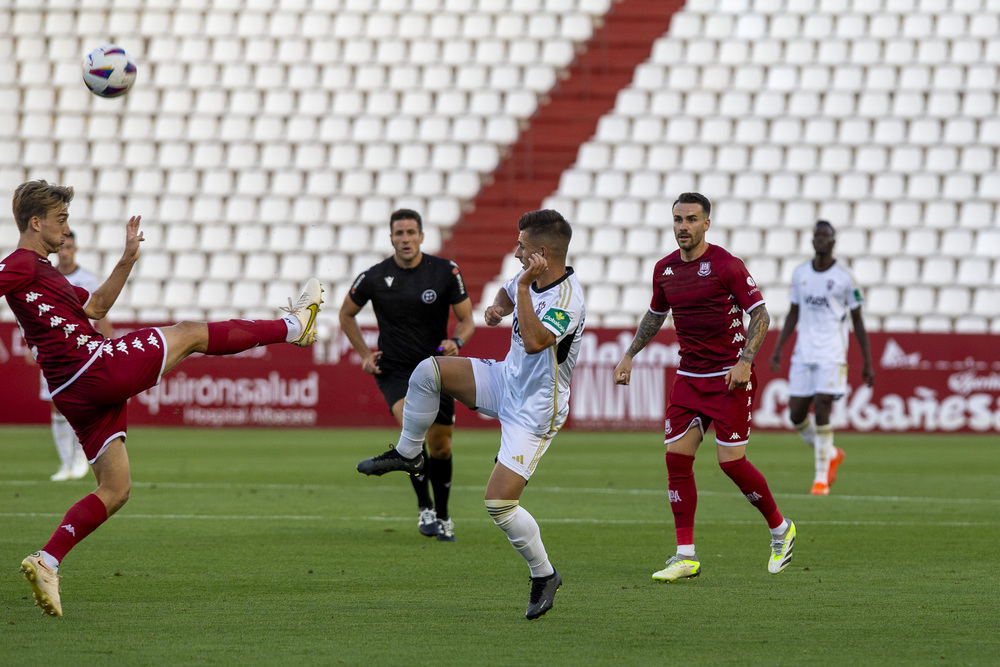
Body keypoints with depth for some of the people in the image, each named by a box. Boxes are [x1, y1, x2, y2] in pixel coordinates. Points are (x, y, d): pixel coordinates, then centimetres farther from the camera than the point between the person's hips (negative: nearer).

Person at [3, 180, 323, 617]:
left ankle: (46, 562, -3)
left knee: (114, 489, 11)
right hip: (95, 366, -10)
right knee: (190, 334, 7)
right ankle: (294, 325, 23)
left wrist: (127, 260, 25)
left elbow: (94, 306, 32)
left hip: (76, 394, 10)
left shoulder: (42, 270, 24)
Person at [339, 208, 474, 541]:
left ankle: (442, 516, 26)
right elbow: (346, 314, 11)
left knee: (441, 446, 5)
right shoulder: (374, 278, -7)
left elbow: (466, 319, 1)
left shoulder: (446, 271, -7)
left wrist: (456, 342, -20)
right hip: (393, 370, -2)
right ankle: (424, 508, -14)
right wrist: (364, 354, 2)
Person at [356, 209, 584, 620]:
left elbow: (535, 341, -42)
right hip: (505, 381, 8)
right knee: (427, 371, -9)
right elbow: (507, 294, 25)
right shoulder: (530, 279, 0)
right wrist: (497, 308, 2)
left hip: (533, 411, -8)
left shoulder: (567, 297, -26)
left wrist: (523, 286, -38)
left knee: (499, 503, -13)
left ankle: (544, 575, 8)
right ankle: (407, 454, 11)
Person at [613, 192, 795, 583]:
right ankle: (686, 556, 1)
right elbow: (655, 315, 24)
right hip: (689, 376, 6)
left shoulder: (726, 265, -12)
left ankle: (780, 528, 16)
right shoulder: (665, 269, 7)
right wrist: (629, 355, 16)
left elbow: (760, 313, -10)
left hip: (728, 377, -6)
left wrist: (746, 361, -21)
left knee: (732, 461, -8)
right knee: (677, 459, -3)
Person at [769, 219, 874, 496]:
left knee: (822, 410, -14)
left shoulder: (844, 277, -2)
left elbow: (858, 320, 2)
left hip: (831, 355, -4)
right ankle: (831, 454, 28)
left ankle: (822, 477, -4)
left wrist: (867, 363, 1)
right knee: (796, 415, 2)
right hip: (803, 354, 4)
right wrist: (778, 349, 8)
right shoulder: (800, 274, 10)